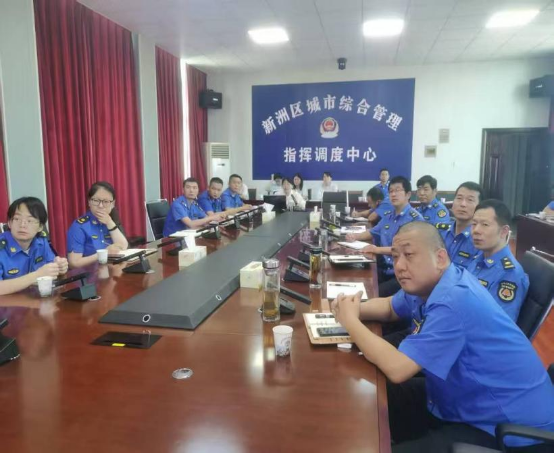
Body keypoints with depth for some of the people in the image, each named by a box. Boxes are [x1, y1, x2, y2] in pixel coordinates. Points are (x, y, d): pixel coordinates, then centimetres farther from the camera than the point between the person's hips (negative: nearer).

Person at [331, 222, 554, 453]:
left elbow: (396, 369, -34)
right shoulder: (425, 284, -2)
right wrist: (353, 308, -7)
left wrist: (350, 321, -20)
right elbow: (389, 307, 16)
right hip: (464, 399, 9)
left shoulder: (454, 300, -32)